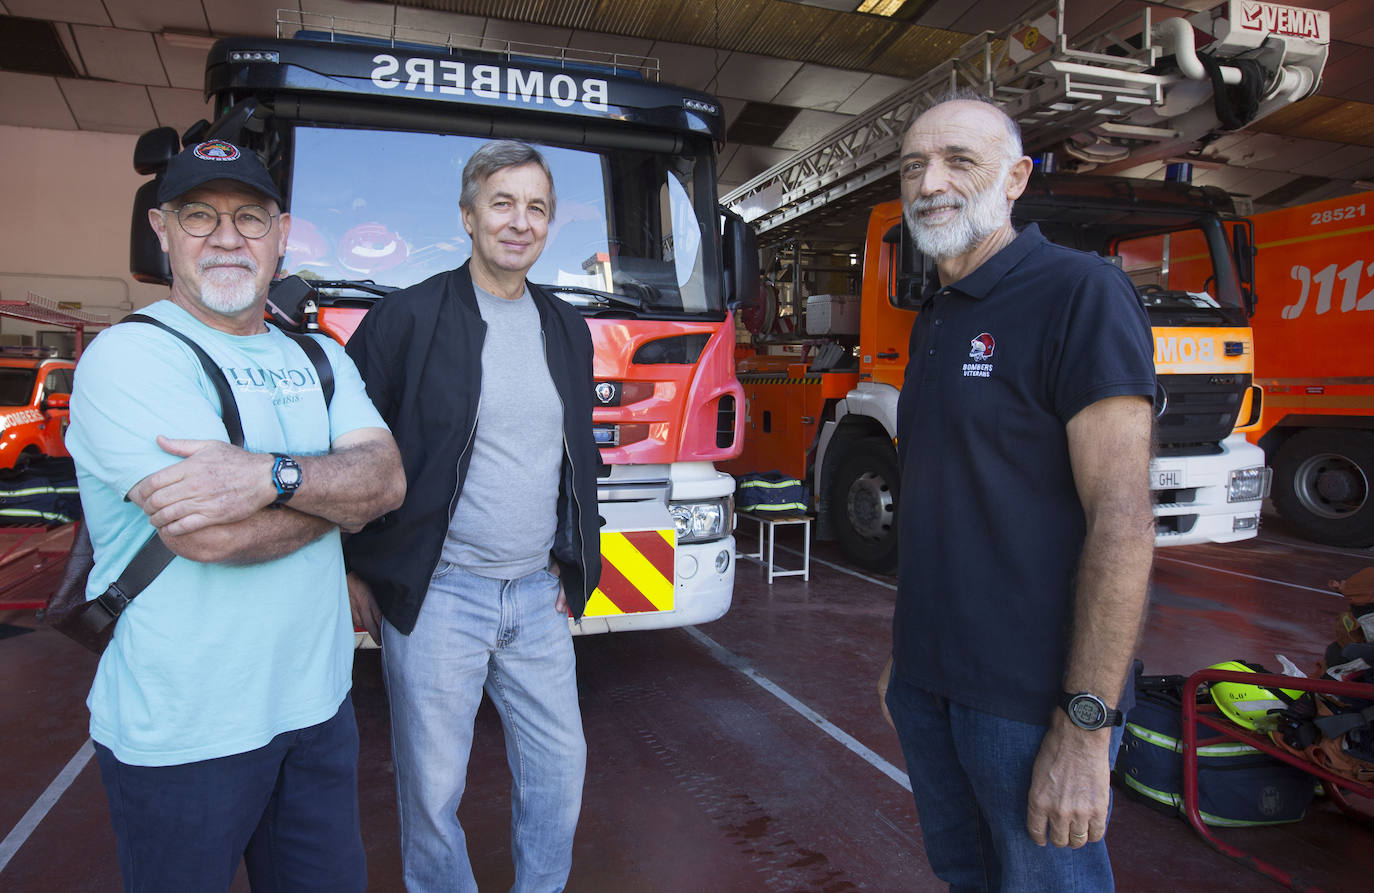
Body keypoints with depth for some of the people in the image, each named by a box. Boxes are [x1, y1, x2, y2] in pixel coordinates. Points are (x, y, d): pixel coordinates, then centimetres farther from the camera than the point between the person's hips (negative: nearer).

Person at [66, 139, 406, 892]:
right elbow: (209, 535, -24)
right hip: (182, 735, -5)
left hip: (317, 703, 5)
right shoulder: (128, 357, -12)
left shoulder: (319, 359, 7)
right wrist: (336, 492, -8)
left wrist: (272, 476, -24)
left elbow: (388, 481, -7)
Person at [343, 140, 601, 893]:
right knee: (432, 785, 9)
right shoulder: (407, 317, -7)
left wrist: (575, 564, 10)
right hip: (436, 596, -4)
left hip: (538, 596, 5)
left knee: (559, 767, 14)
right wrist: (353, 571, -2)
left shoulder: (568, 330, 9)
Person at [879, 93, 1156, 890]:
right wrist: (906, 648, 15)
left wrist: (1086, 725, -20)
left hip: (1030, 697, -7)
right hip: (929, 679, 7)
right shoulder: (934, 317, 11)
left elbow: (1123, 519, -19)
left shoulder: (1080, 294, -13)